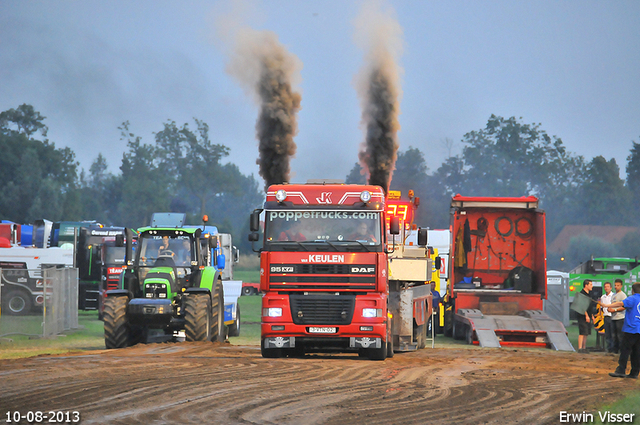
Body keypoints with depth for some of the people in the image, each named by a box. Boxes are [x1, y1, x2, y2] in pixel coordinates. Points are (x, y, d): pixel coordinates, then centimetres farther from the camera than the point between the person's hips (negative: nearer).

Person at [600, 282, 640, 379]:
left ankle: (620, 371, -8)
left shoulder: (632, 299, -9)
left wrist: (607, 305, -20)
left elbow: (620, 304, -20)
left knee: (625, 350, -5)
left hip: (631, 329, -7)